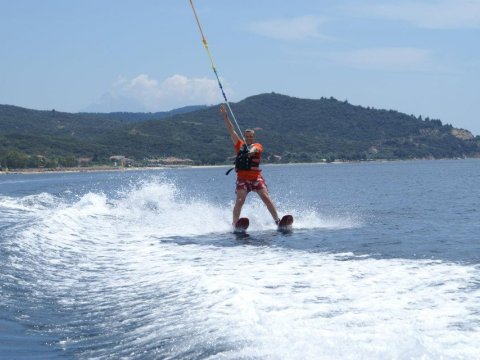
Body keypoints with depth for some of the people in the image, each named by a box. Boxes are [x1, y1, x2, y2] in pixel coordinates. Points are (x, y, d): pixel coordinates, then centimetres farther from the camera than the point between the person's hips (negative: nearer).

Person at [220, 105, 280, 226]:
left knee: (266, 198, -10)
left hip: (256, 177, -1)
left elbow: (255, 149, -15)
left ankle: (277, 221, -7)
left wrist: (251, 151, -39)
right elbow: (231, 131, 13)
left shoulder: (257, 146, 9)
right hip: (242, 178, 1)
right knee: (239, 201, -12)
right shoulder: (240, 146, 16)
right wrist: (225, 117, 9)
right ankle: (234, 224, -13)